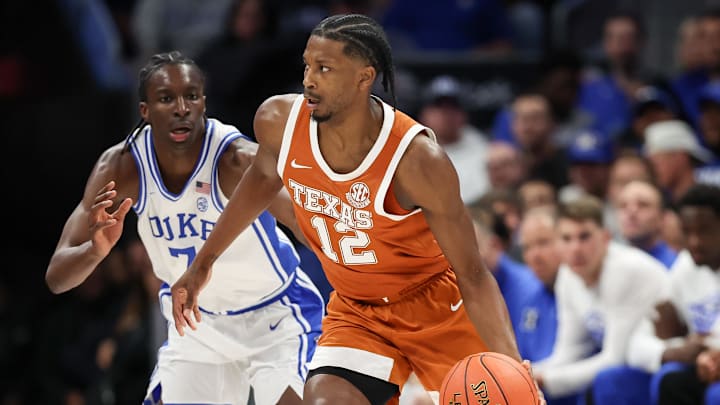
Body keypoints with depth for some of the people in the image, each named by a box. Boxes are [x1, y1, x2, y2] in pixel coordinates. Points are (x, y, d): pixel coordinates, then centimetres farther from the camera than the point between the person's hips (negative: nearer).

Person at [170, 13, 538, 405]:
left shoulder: (417, 160, -29)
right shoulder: (279, 120, -16)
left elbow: (472, 275, -24)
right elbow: (264, 176, 10)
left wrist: (513, 369, -37)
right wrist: (203, 263, 16)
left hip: (436, 309, -3)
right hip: (356, 312, 3)